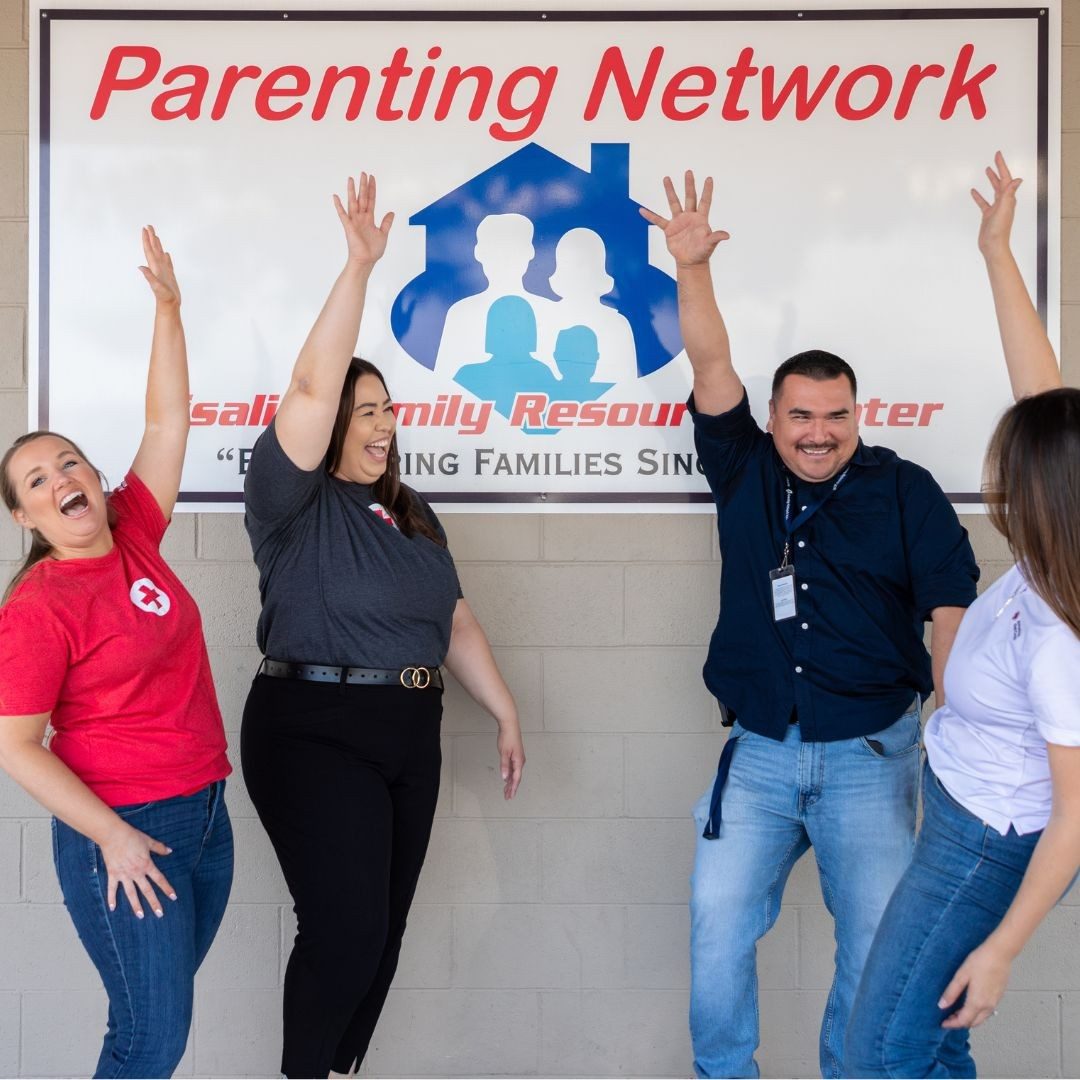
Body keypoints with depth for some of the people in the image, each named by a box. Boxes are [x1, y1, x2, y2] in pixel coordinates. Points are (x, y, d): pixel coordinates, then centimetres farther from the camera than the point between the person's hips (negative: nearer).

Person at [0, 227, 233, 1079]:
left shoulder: (135, 538, 4)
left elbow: (168, 420, 5)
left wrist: (169, 307, -1)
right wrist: (113, 839, -17)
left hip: (205, 813, 7)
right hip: (121, 832, -6)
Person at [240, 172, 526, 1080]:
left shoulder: (414, 514, 14)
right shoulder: (292, 502, -8)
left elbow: (454, 620, 18)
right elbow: (312, 389, -22)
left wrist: (506, 714, 17)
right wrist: (359, 266, -23)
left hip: (409, 735, 7)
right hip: (314, 733, -7)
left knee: (382, 932, 10)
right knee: (344, 932, -7)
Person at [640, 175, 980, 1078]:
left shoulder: (905, 491, 0)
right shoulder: (745, 473, 5)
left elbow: (952, 609, -3)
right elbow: (711, 367, -4)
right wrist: (693, 267, -16)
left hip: (870, 755, -1)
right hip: (758, 754, 2)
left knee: (881, 941, 0)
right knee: (718, 924, -4)